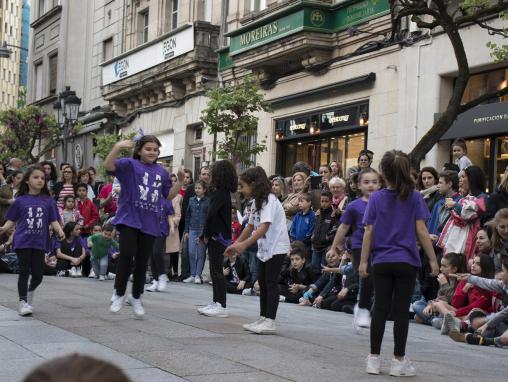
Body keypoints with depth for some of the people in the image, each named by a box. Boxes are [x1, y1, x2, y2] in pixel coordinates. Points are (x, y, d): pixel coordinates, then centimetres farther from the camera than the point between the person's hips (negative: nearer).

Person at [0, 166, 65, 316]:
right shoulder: (20, 200, 1)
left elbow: (53, 221, 3)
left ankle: (30, 291, 35)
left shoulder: (48, 201, 4)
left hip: (40, 243, 2)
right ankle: (23, 302, 9)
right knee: (24, 272, -1)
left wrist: (60, 231, -15)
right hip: (23, 241, -2)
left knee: (38, 274, 5)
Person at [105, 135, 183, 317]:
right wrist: (117, 147, -31)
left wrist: (180, 181, 2)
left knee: (142, 261, 10)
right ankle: (119, 293, 2)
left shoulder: (162, 172, 11)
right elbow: (108, 166, -17)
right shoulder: (130, 164, -2)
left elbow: (169, 195, 16)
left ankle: (136, 297, 28)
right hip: (129, 219, -4)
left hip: (150, 223, 4)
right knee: (127, 254, -18)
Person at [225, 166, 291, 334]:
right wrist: (236, 244, 15)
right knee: (262, 283, 10)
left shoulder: (269, 200, -19)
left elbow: (264, 227, -29)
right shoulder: (256, 201, 9)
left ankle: (270, 322, -8)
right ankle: (263, 318, 17)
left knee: (271, 283, -9)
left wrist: (244, 245, -34)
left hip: (276, 248, -9)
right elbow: (250, 226, 15)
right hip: (264, 248, 9)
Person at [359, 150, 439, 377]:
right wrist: (432, 259, -1)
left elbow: (369, 232, -1)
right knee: (401, 311, 2)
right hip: (406, 262, -2)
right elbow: (421, 230, -6)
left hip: (381, 262, 2)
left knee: (380, 309, 8)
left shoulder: (376, 198, 1)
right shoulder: (414, 197, -3)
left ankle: (374, 358, 12)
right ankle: (399, 360, 7)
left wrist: (364, 261, 4)